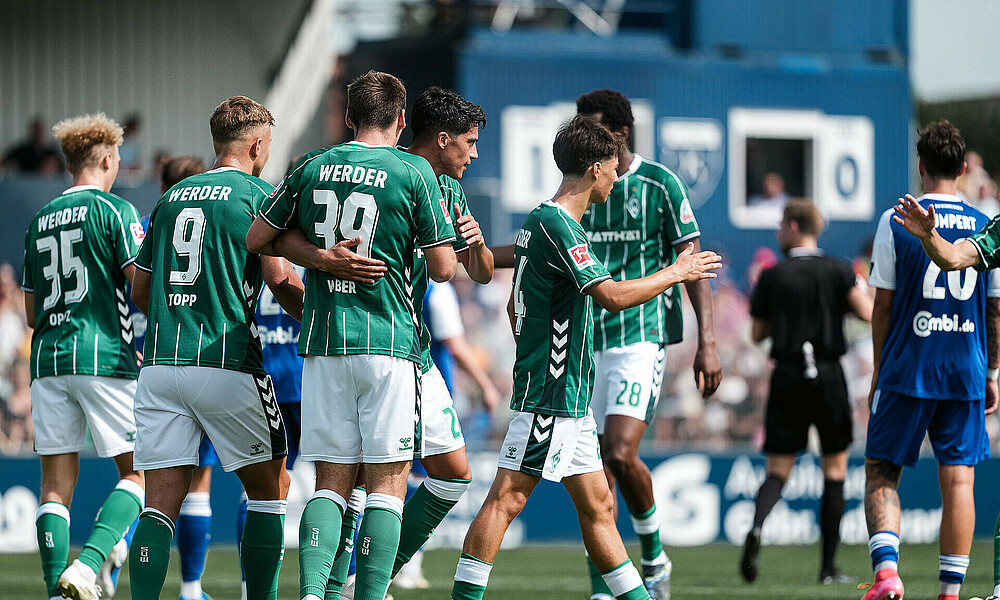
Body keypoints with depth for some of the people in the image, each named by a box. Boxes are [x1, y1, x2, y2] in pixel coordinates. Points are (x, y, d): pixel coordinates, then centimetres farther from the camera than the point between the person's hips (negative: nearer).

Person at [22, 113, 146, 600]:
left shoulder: (39, 221, 15)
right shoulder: (114, 210, -2)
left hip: (48, 359, 5)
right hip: (105, 358, -5)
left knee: (56, 482, 5)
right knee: (137, 471, 2)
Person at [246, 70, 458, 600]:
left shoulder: (311, 168, 6)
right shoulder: (414, 173, -4)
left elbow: (256, 239, 12)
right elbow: (443, 268, -4)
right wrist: (442, 226, 16)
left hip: (324, 341, 3)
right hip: (388, 340, -3)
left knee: (331, 481, 6)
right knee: (387, 481, 2)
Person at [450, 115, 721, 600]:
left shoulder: (539, 220, 16)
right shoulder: (557, 225, -15)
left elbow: (514, 305, 24)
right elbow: (612, 296, -22)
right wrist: (677, 273, -11)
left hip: (569, 398, 10)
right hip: (550, 397, -10)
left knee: (597, 505, 12)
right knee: (507, 498, -10)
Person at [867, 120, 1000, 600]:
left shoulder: (896, 222, -3)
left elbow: (883, 305, -1)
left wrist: (880, 370, 8)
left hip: (907, 368, -2)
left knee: (881, 471, 6)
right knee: (958, 479, 4)